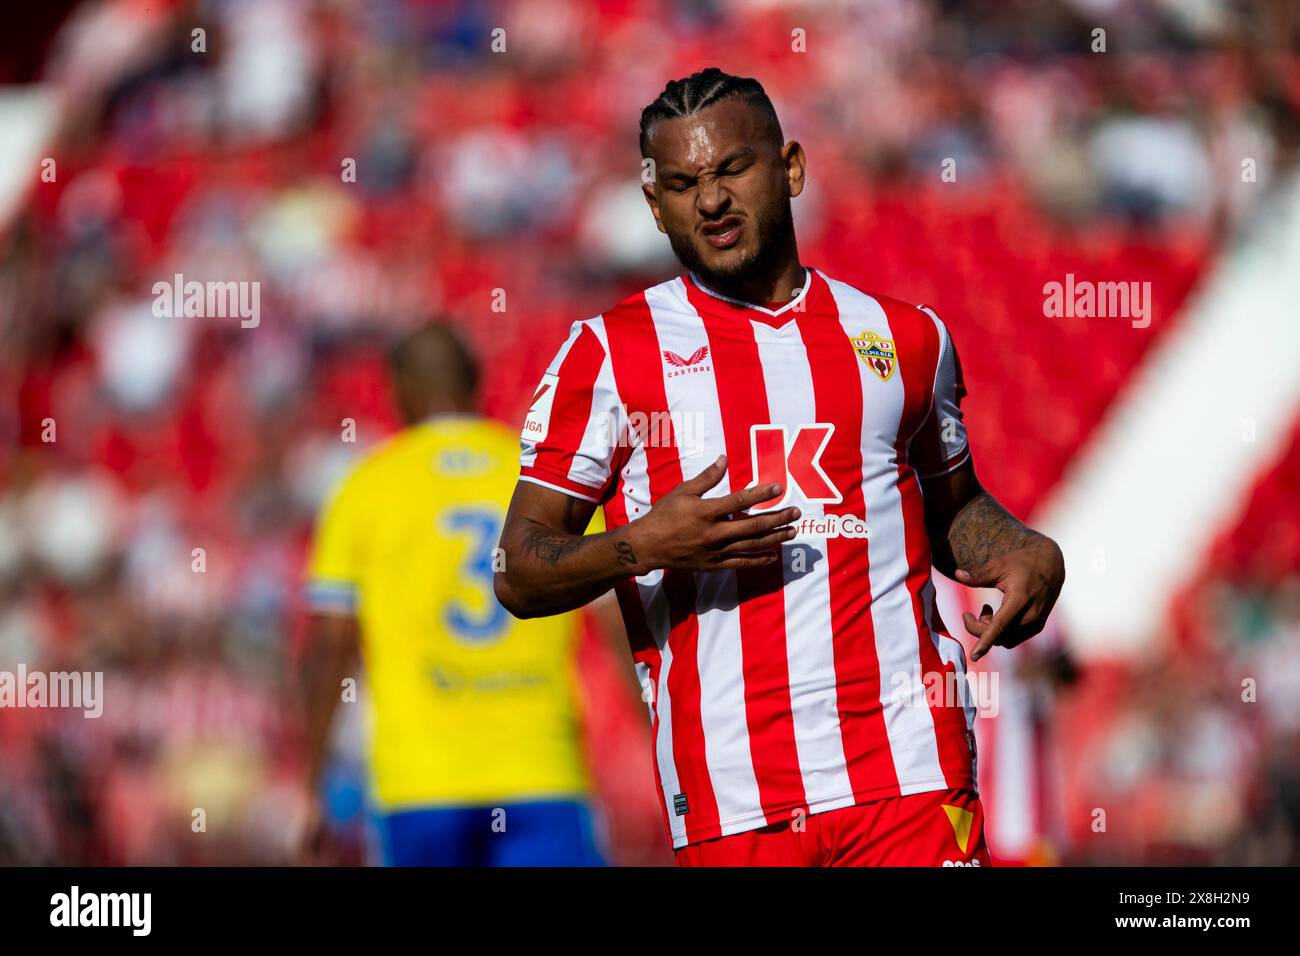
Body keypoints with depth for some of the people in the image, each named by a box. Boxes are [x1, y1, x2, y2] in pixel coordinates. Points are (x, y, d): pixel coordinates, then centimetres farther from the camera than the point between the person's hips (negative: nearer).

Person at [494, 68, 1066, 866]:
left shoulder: (903, 337, 13)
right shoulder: (607, 354, 5)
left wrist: (1026, 554, 7)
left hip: (910, 770, 1)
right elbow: (520, 574, 4)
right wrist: (644, 545, -14)